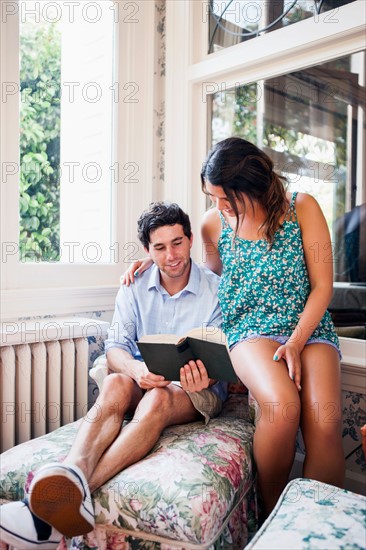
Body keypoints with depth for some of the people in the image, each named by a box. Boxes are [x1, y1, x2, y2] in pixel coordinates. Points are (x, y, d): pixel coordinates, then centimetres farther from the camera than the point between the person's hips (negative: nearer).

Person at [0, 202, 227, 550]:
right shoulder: (135, 288, 3)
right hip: (143, 381, 3)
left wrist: (204, 377, -31)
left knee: (157, 399, -37)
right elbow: (115, 346, -4)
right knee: (115, 384, -33)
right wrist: (136, 370, -28)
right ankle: (73, 473, -59)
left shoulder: (216, 290, -4)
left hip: (198, 390, -2)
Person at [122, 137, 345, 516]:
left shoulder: (301, 208, -2)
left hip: (308, 326, 0)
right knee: (282, 405, -30)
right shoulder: (213, 223, 5)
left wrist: (296, 343, -14)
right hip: (251, 329, 0)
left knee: (324, 418, -27)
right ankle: (271, 514, -5)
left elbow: (322, 285, -2)